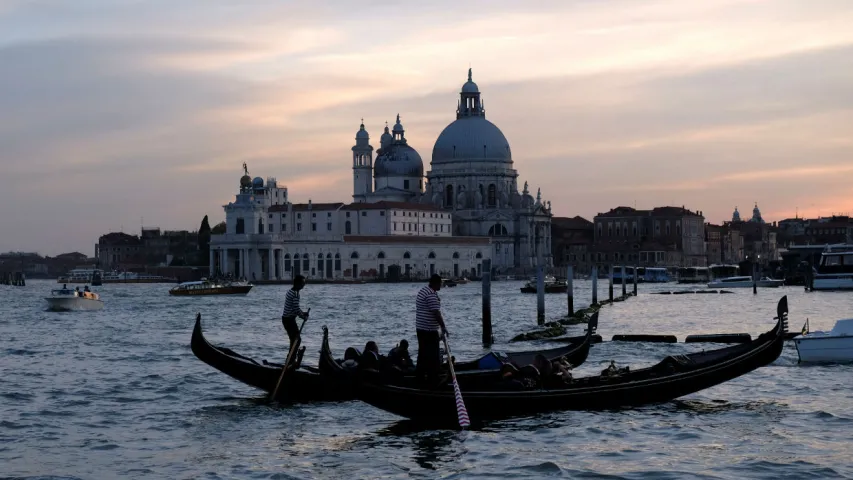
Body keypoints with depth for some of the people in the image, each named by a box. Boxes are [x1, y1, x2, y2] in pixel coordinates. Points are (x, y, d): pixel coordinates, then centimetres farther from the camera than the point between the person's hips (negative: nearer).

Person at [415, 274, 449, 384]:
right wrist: (443, 327, -17)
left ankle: (420, 376, 19)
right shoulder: (432, 295, -19)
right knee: (433, 356, -4)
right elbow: (436, 313, -22)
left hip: (420, 328, 10)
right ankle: (432, 378, -2)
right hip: (429, 330, -10)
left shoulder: (423, 291, 14)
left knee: (423, 353, 15)